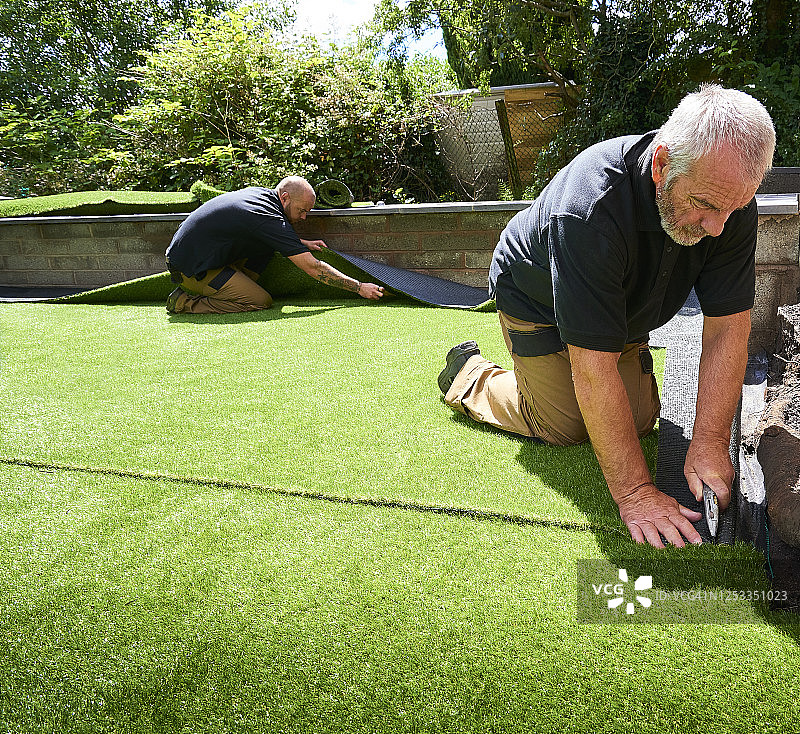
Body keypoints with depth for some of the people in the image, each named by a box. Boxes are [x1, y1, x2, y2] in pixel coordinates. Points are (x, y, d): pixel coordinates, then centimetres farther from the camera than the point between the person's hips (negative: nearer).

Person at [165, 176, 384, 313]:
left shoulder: (259, 193, 4)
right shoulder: (271, 219, -23)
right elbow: (313, 267, -21)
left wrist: (302, 243, 16)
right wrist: (360, 287, -15)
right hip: (191, 269, -9)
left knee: (266, 245, 11)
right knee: (261, 302, -13)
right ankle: (186, 303, -7)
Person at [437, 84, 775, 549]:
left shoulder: (730, 199, -26)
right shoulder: (591, 209, -44)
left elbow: (727, 327, -23)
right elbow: (594, 369, -43)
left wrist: (710, 442, -29)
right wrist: (634, 492, -40)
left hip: (625, 307, 6)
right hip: (537, 300, -5)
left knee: (640, 419, 5)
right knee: (566, 428, -4)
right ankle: (469, 373, 20)